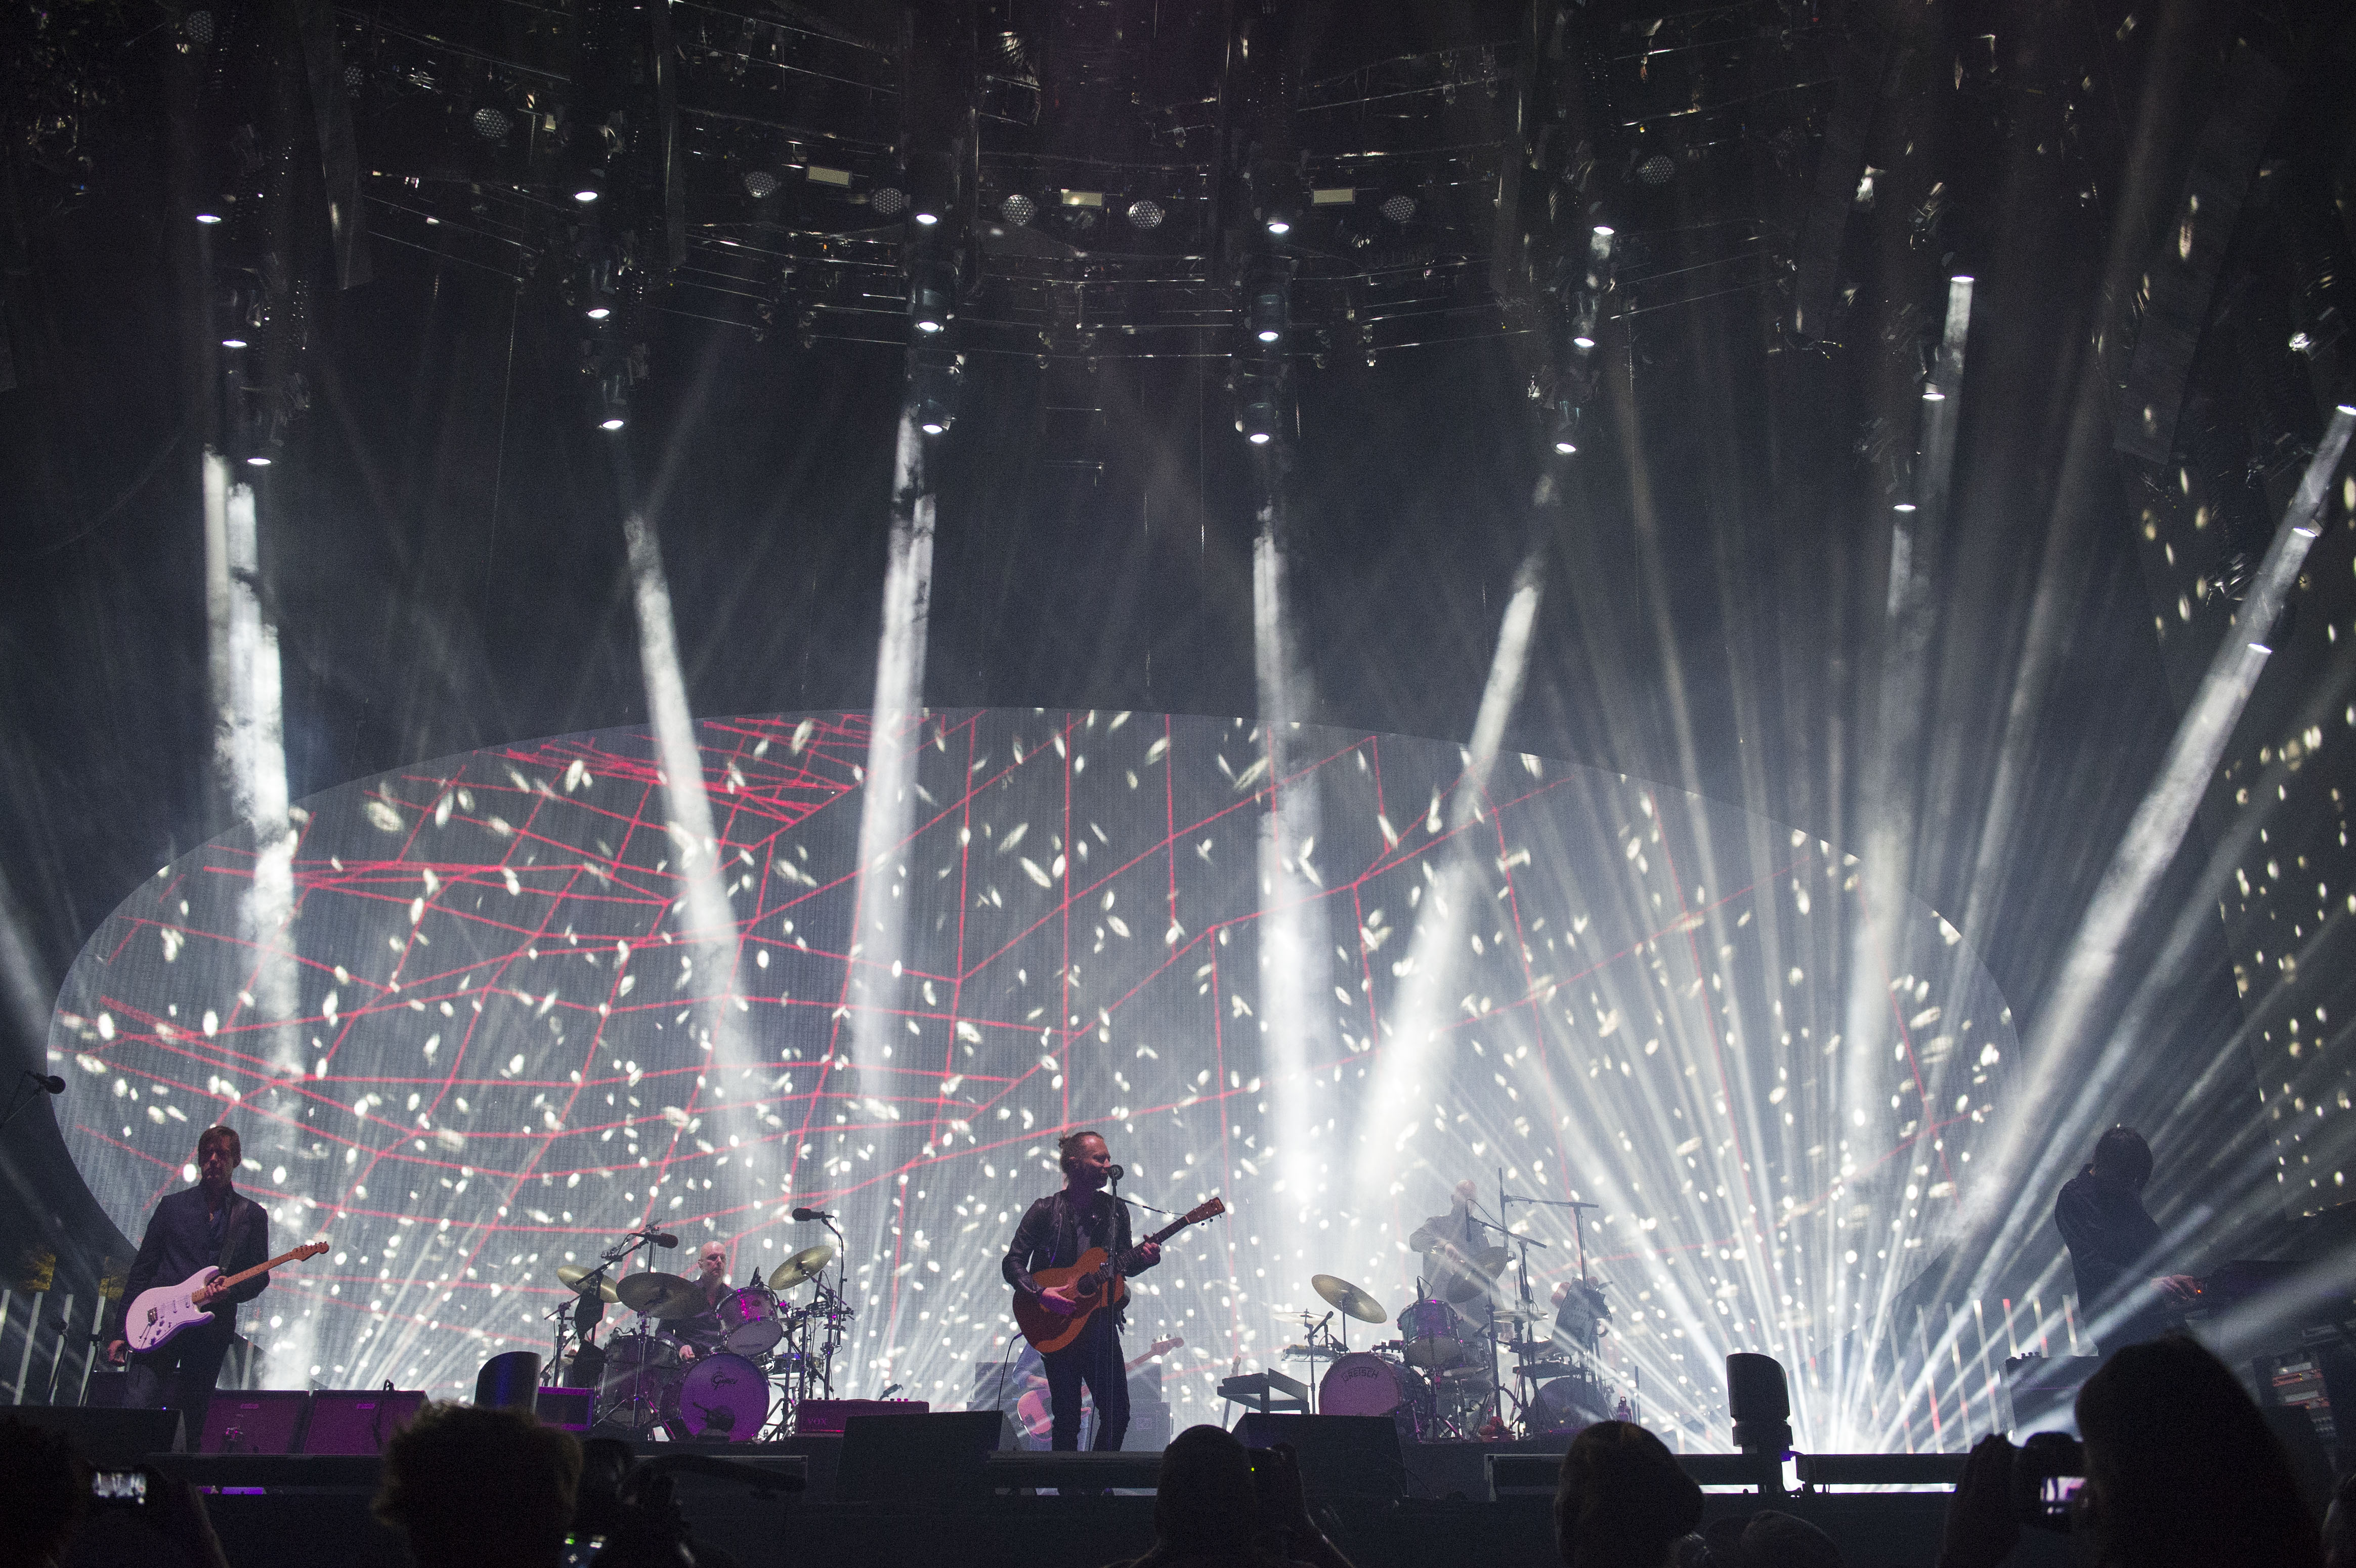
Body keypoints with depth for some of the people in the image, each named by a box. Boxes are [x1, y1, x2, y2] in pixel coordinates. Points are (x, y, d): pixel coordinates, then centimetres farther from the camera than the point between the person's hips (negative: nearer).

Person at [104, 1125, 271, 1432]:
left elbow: (260, 1277, 7)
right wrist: (119, 1331, 4)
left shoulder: (252, 1216, 11)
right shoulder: (172, 1205, 12)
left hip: (212, 1332, 0)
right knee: (137, 1407, -16)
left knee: (195, 1424, 2)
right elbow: (141, 1271, 10)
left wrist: (229, 1291, -16)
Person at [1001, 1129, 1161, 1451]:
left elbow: (1123, 1264, 9)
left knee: (1118, 1414, 1)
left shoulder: (1116, 1210, 5)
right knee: (1067, 1418, -1)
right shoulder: (1046, 1211, -6)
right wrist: (1041, 1294, -20)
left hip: (1101, 1324, 3)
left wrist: (1143, 1258, -13)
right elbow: (1012, 1264, -5)